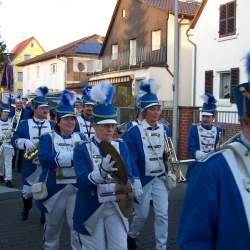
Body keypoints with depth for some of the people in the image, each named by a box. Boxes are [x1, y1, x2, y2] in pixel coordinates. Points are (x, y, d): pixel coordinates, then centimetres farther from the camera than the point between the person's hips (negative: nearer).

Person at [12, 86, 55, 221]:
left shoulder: (52, 125, 6)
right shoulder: (24, 124, 0)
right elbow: (14, 140, -6)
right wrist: (25, 142, -24)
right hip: (30, 164, -1)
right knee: (27, 191, 11)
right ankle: (26, 208, 40)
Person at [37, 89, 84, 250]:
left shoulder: (81, 138, 8)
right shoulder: (48, 138, -1)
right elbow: (44, 158, -20)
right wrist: (72, 155, -27)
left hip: (77, 187, 1)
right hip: (55, 188, -1)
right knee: (52, 226, 17)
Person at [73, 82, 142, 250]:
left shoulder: (122, 147, 3)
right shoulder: (82, 149, -7)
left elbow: (129, 175, -6)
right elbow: (82, 181, -19)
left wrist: (131, 188, -30)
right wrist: (102, 171, -38)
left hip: (116, 207, 2)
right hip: (91, 209, -2)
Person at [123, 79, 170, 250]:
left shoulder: (164, 130, 3)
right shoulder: (134, 131, -13)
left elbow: (167, 154, 11)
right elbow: (129, 157, -16)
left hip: (160, 178, 4)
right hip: (142, 178, -4)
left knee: (162, 213, 0)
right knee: (142, 214, 9)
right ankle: (132, 236, 39)